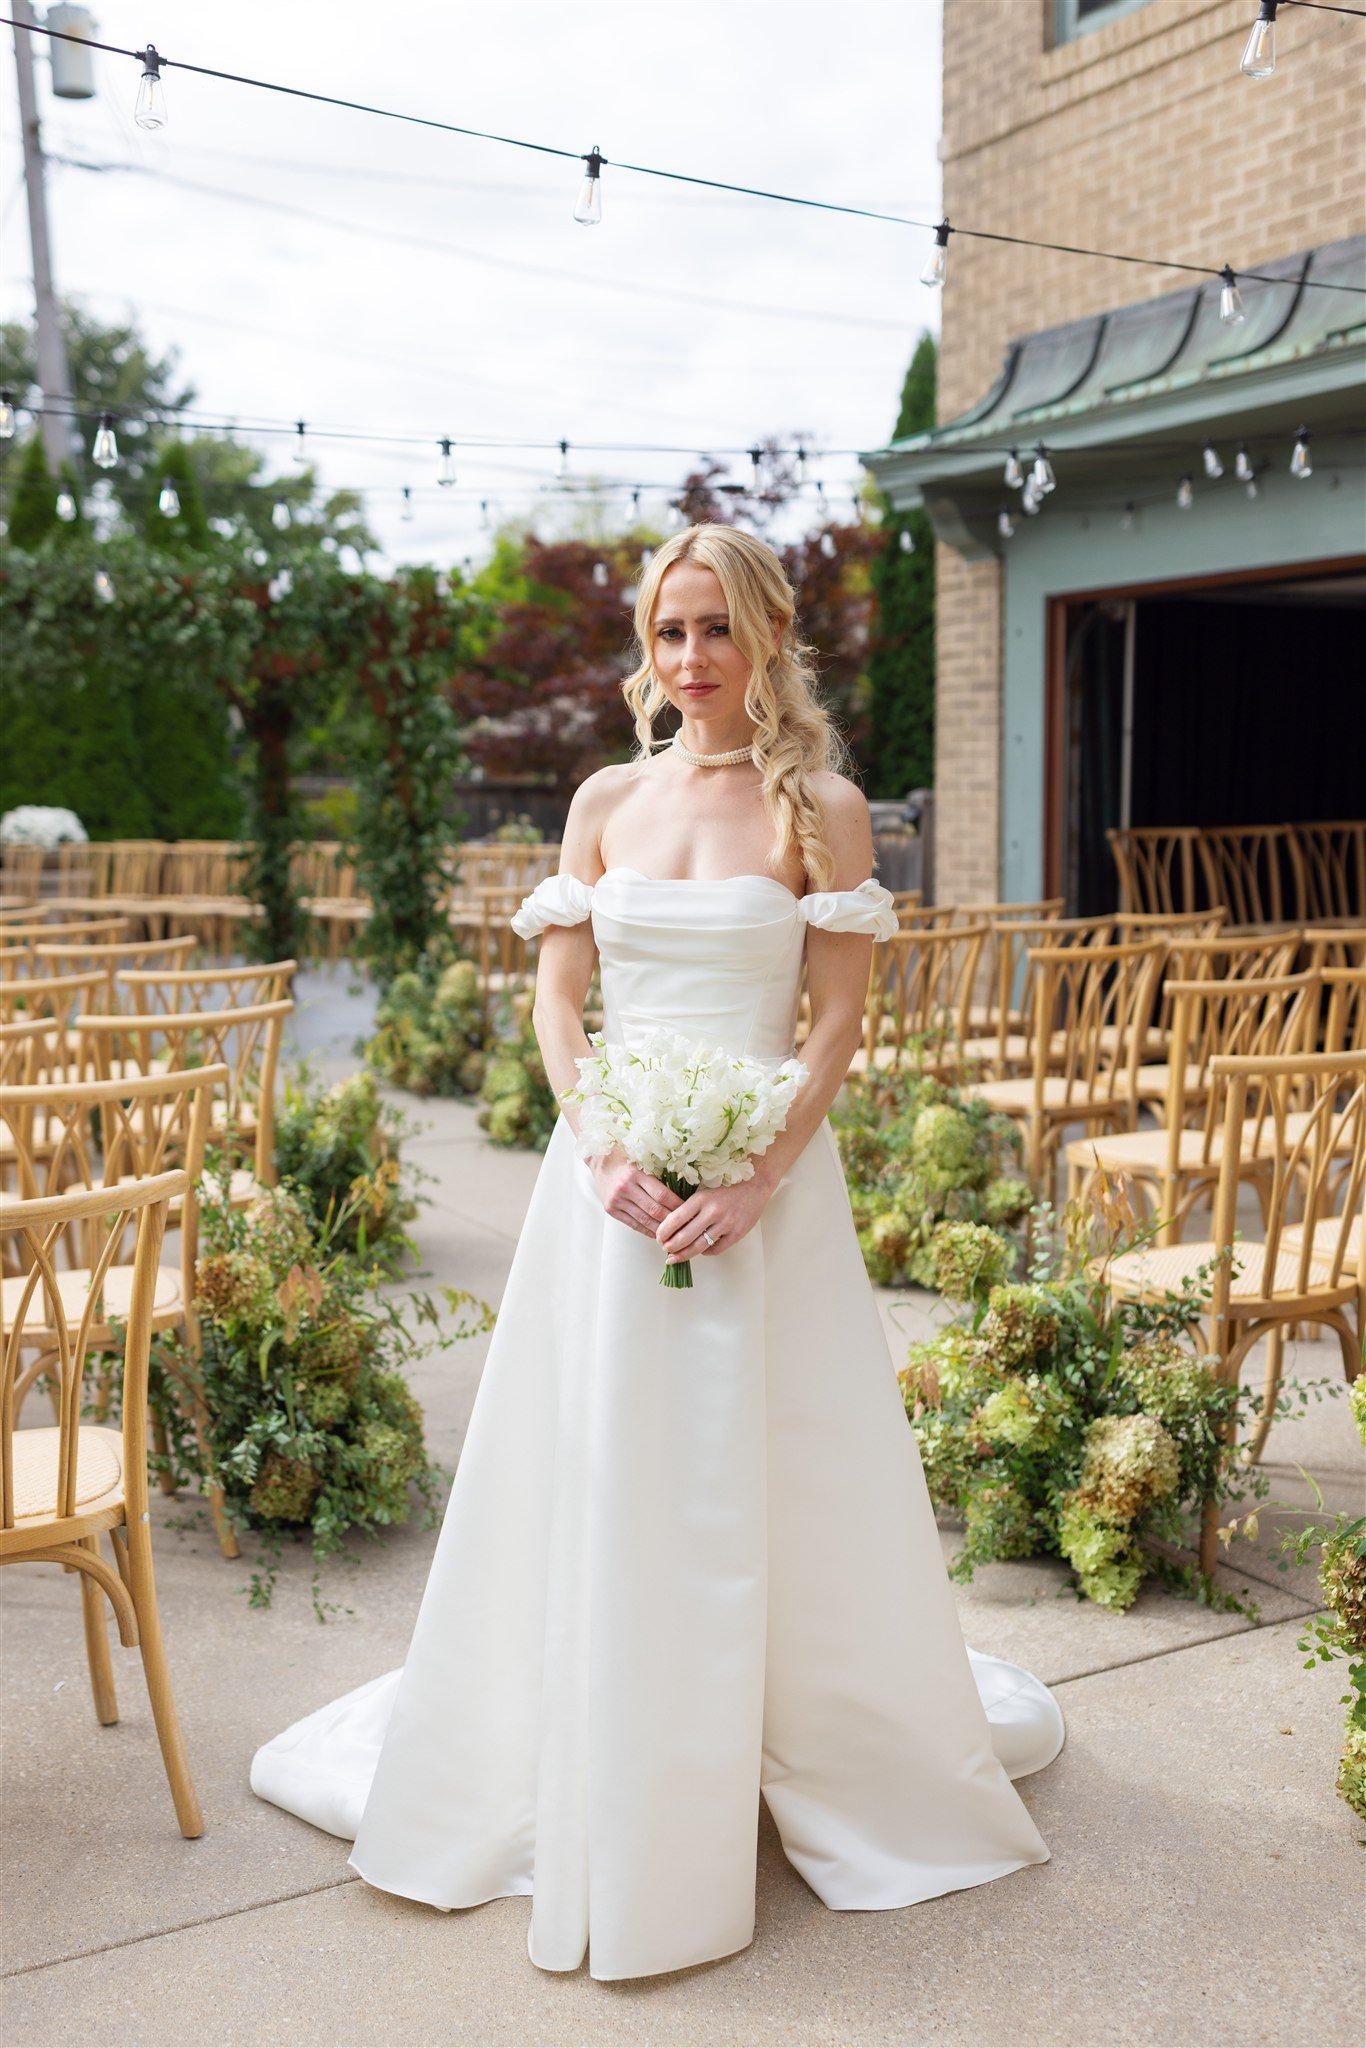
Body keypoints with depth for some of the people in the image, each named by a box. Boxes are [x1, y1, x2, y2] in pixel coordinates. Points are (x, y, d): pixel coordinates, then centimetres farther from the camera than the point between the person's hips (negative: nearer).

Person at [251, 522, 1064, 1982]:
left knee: (757, 1478, 5)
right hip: (609, 1166, 3)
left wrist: (756, 1180, -16)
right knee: (596, 1473, 9)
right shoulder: (607, 799, 7)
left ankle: (826, 1744, 28)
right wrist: (608, 1152, -10)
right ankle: (594, 1792, 28)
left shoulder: (821, 806, -2)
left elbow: (840, 1022, -5)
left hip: (764, 1169, -3)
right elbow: (557, 998, 5)